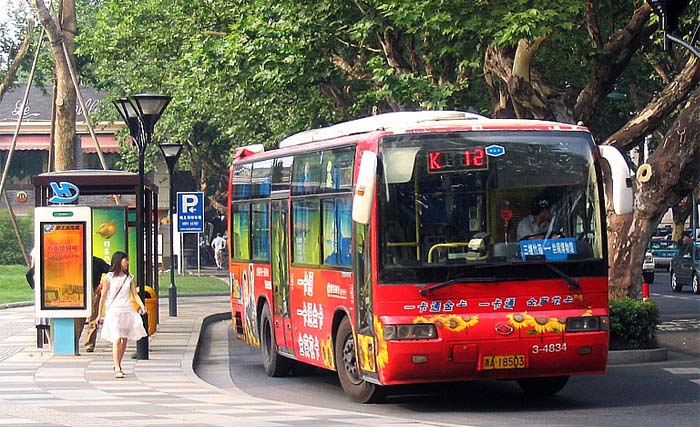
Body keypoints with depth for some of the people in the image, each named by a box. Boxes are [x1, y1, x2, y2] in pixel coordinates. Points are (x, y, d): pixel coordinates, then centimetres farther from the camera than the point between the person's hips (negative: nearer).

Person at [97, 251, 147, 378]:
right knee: (116, 340, -13)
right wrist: (100, 314, 3)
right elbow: (103, 296, 2)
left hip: (127, 311, 4)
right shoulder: (109, 277, -2)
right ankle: (117, 369, -14)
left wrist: (142, 306, -11)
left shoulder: (129, 278, 9)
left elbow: (135, 294, 6)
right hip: (114, 311, -4)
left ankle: (118, 365, 24)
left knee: (125, 340, 8)